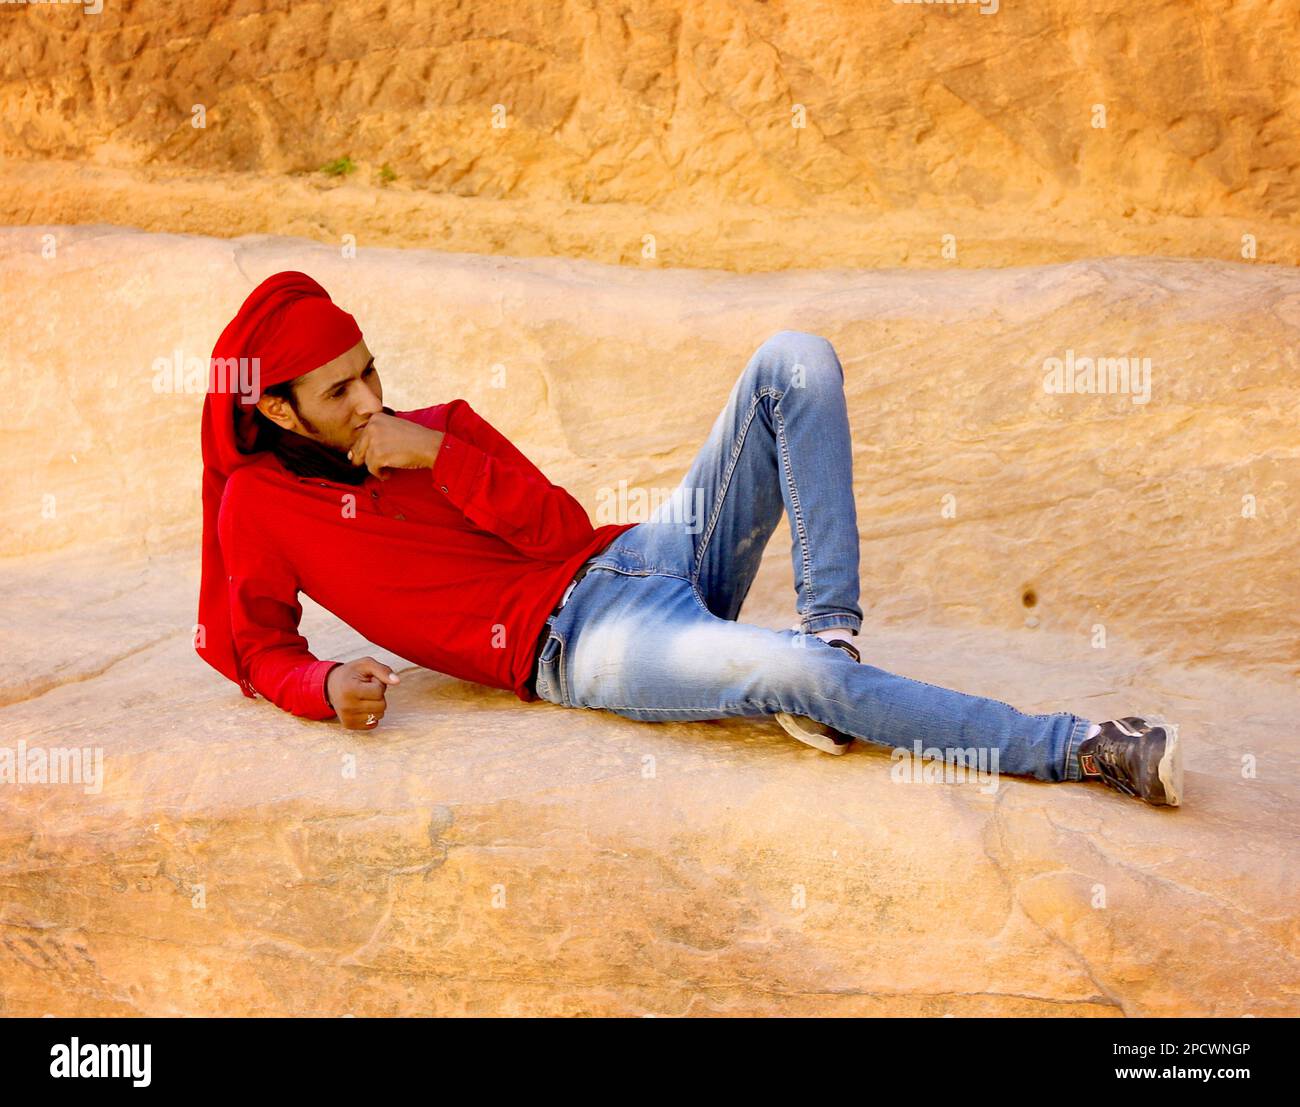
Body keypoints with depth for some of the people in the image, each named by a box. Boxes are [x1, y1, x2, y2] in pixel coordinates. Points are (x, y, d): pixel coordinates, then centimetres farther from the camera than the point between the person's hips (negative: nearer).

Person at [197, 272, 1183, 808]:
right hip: (575, 643, -6)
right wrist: (325, 685, -16)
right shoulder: (260, 506, 5)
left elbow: (563, 526, 5)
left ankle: (831, 622, -16)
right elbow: (257, 651, 6)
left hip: (641, 553, 7)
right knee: (800, 676, -34)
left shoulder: (441, 425, 15)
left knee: (795, 361, -6)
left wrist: (442, 454, -6)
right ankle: (1084, 751, -24)